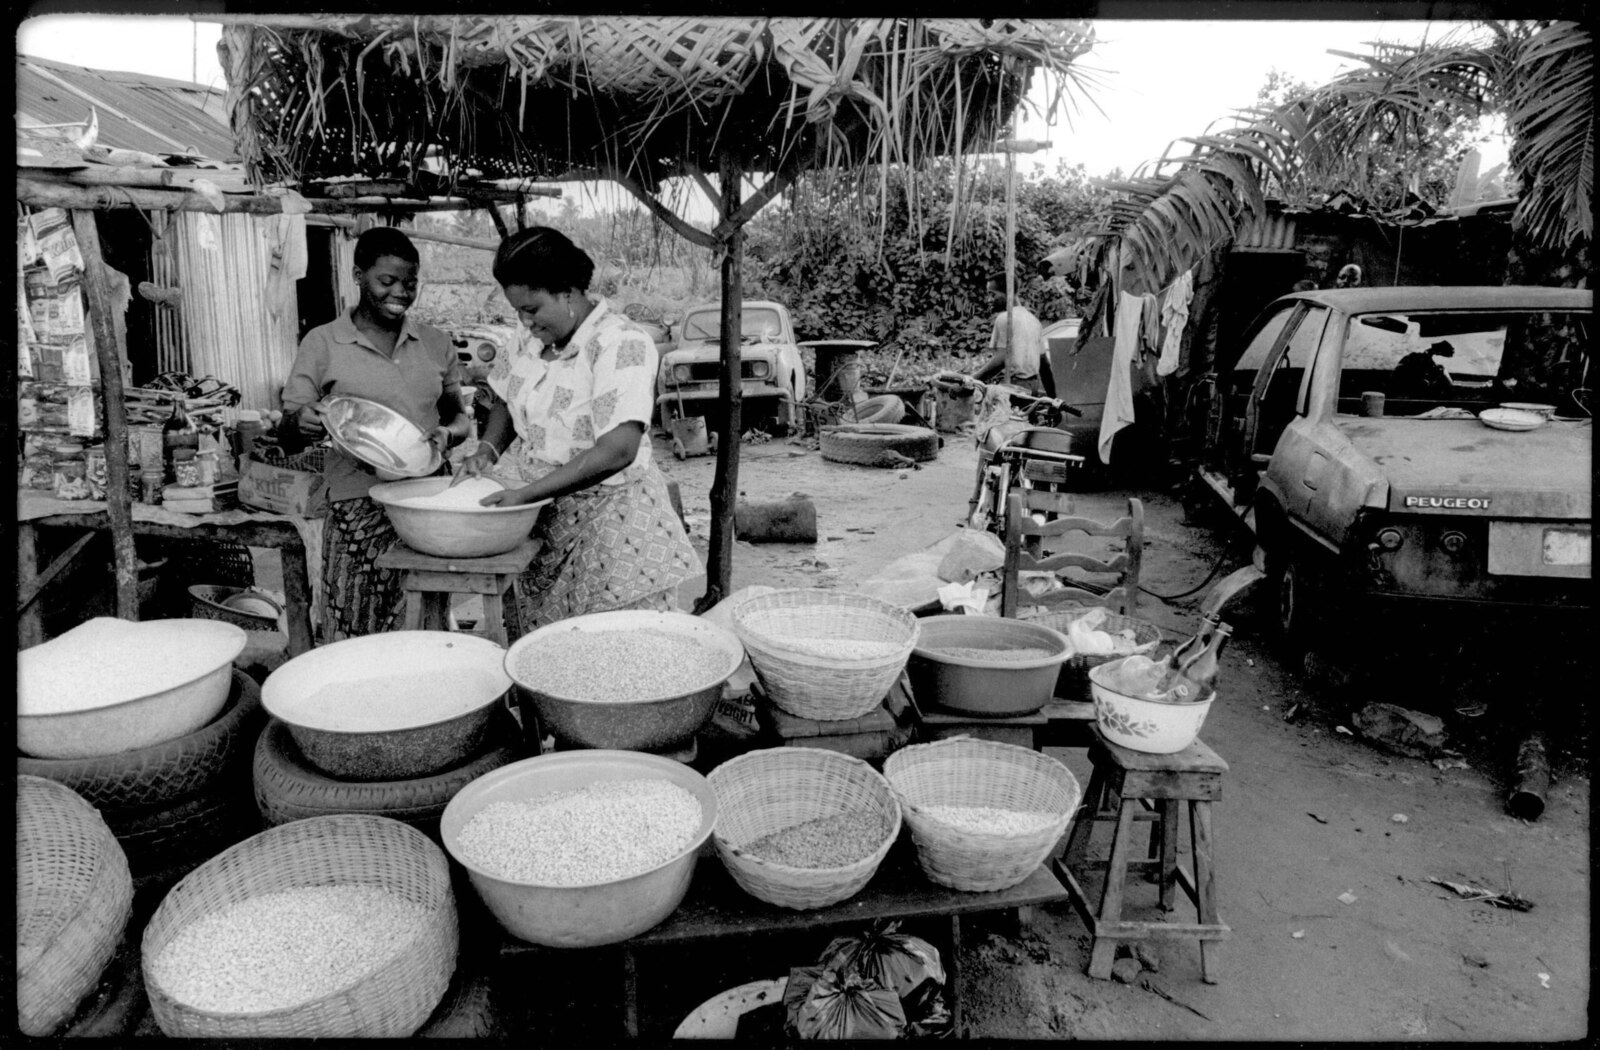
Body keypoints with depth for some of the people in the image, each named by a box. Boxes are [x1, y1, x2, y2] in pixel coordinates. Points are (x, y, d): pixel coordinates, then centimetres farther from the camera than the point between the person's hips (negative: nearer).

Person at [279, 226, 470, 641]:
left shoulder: (435, 343, 12)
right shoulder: (323, 344, 4)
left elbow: (458, 416, 21)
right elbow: (287, 440, 5)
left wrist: (447, 433, -3)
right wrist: (300, 424, -19)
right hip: (360, 509, -2)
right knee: (354, 638, -5)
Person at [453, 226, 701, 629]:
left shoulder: (623, 344, -17)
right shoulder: (538, 339, 8)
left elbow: (618, 450, -26)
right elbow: (507, 402, 25)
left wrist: (527, 493, -25)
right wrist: (488, 449, 3)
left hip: (607, 517, -7)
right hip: (543, 519, 7)